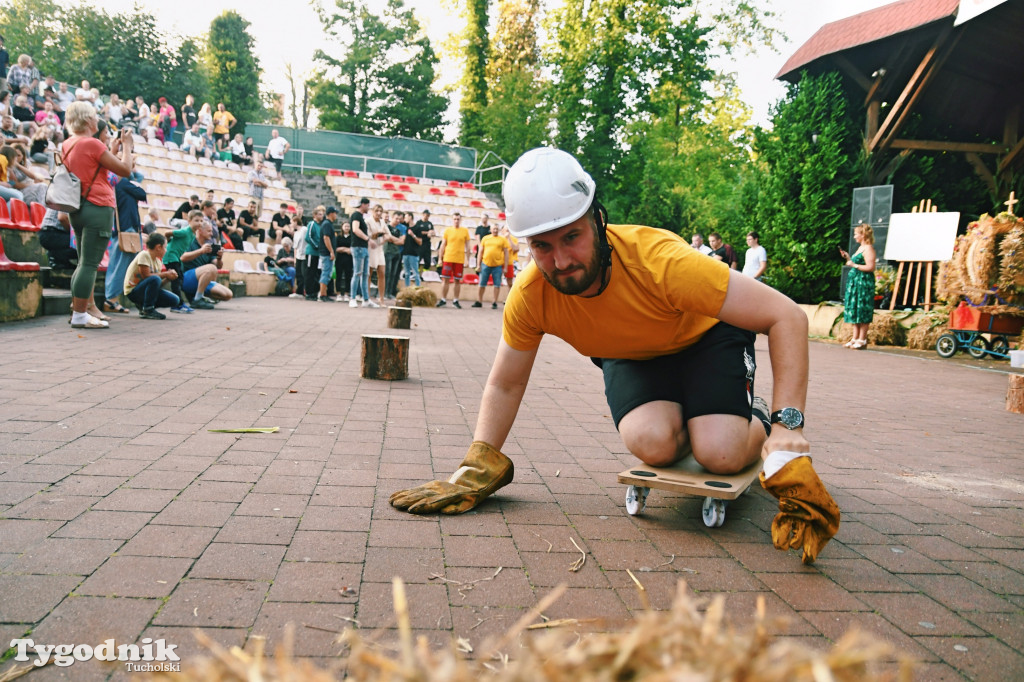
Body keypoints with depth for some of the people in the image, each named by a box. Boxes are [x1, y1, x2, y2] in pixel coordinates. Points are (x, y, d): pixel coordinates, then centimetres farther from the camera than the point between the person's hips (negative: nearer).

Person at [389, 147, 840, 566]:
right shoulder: (530, 294, -26)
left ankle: (756, 423, 12)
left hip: (704, 335, -2)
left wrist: (786, 428, -43)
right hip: (630, 356, 3)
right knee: (651, 441, -27)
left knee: (720, 453, -25)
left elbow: (787, 317, -34)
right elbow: (505, 385, -9)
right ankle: (683, 428, 10)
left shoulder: (658, 259, -39)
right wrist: (476, 472, -19)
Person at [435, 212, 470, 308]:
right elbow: (442, 245, 8)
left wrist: (467, 259, 4)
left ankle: (456, 300, 13)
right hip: (448, 259, 0)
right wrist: (440, 258, 4)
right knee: (446, 279, -1)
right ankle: (443, 300, 6)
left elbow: (467, 246, 9)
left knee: (458, 280, 4)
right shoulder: (447, 230, 5)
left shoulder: (465, 231, 5)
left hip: (460, 260, 0)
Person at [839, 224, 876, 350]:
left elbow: (870, 267, -19)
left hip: (864, 282, -10)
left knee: (862, 311, -7)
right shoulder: (861, 248, 18)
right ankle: (855, 338, 13)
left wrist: (853, 265, -15)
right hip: (855, 282, 10)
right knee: (855, 311, 9)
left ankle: (862, 340, -4)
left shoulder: (868, 248, -11)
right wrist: (848, 258, 13)